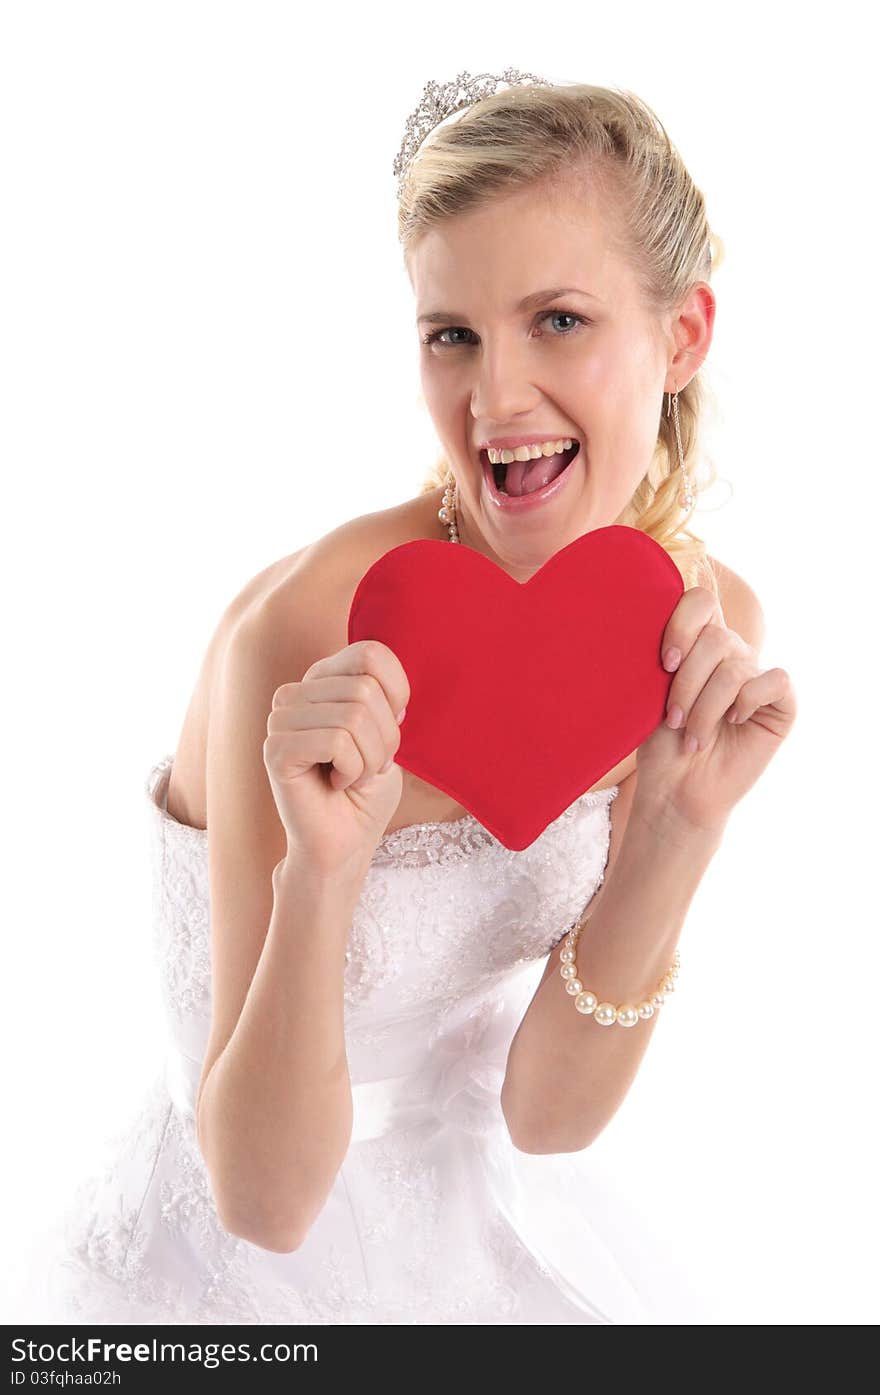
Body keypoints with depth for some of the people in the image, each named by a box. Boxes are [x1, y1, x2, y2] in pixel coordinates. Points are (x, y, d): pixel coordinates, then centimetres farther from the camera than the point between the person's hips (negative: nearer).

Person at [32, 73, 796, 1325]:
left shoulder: (705, 618, -11)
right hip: (245, 1273, -3)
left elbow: (548, 1114, -11)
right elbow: (267, 1197, -21)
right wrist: (324, 874, -35)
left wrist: (680, 832, -23)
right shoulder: (310, 634, -26)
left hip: (503, 1222, 4)